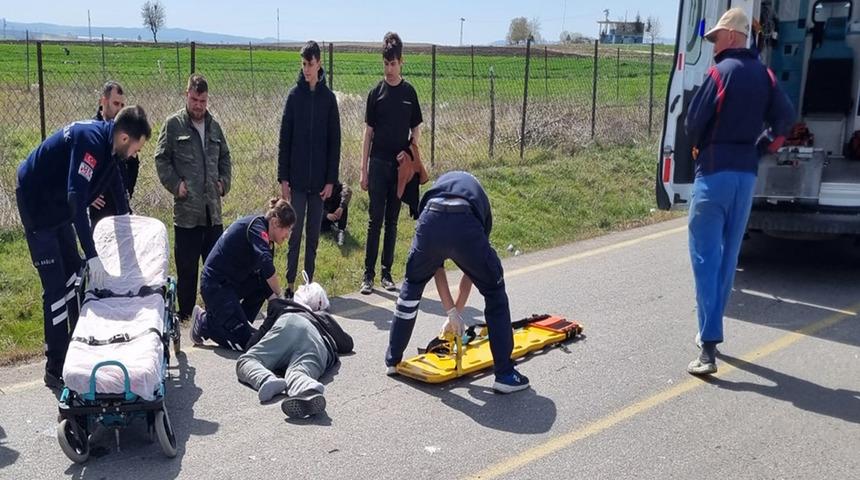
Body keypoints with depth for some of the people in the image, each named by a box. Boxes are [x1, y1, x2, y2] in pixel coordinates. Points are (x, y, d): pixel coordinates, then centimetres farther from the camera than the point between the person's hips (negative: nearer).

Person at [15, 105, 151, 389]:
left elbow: (116, 184, 16)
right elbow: (76, 199, -36)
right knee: (55, 287, -11)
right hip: (37, 206, -10)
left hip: (59, 207, 10)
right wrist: (92, 255, -37)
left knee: (74, 274, 15)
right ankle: (55, 370, -4)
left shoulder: (107, 142, -1)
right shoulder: (90, 141, -30)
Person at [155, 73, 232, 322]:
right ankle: (185, 313, 13)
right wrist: (175, 184, -10)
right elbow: (161, 159, 0)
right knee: (187, 267, 2)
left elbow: (225, 158, 23)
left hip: (213, 209, 4)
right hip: (187, 209, -4)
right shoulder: (174, 124, -2)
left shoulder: (214, 126, 12)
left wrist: (224, 182, 9)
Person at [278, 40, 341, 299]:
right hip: (297, 180, -1)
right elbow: (284, 139, 1)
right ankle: (290, 284, 8)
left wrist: (331, 179, -2)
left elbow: (334, 142, 3)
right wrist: (283, 178, -4)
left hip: (319, 180, 1)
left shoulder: (328, 97, 2)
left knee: (313, 235, 9)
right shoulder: (294, 95, 0)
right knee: (295, 234, 1)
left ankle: (309, 282, 18)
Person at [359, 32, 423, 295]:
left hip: (400, 165, 2)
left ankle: (387, 273, 16)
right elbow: (368, 132, 3)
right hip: (378, 164, -2)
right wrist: (363, 169, -1)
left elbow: (416, 130, 11)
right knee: (375, 220, -2)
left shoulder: (409, 92, 6)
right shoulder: (376, 92, 2)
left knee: (392, 221, 8)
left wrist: (408, 152, -8)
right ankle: (368, 274, 3)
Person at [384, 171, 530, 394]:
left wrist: (451, 312, 34)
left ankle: (392, 360, 40)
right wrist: (456, 310, 44)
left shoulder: (439, 185, 40)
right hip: (466, 226, -1)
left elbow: (435, 264, 33)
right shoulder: (480, 200, 38)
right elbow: (474, 269, 36)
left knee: (411, 288, 30)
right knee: (495, 294, 21)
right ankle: (505, 374, 23)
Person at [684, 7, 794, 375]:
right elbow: (785, 116, 2)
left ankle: (709, 347, -12)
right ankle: (710, 332, 24)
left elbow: (693, 122, -10)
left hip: (715, 170, -6)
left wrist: (700, 146, 10)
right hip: (747, 171, 6)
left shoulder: (721, 72, -9)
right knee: (728, 255, 14)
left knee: (706, 256, -6)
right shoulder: (764, 75, 8)